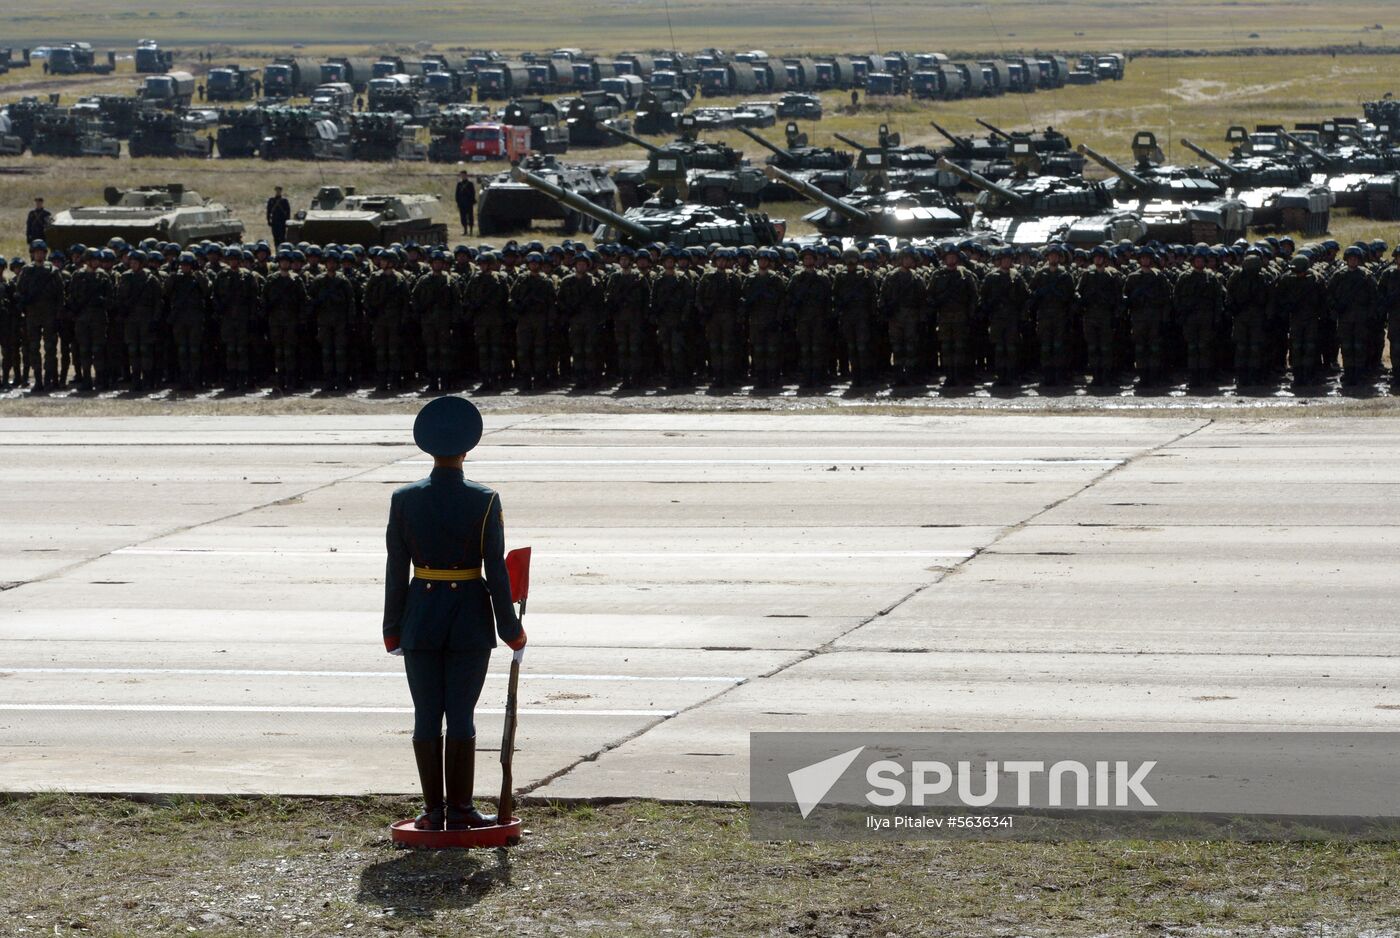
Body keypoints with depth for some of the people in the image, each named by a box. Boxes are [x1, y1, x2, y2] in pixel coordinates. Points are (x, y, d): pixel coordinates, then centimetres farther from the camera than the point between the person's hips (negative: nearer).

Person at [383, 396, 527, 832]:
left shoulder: (404, 500, -4)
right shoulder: (484, 502, -9)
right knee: (461, 716, 3)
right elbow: (496, 572, -9)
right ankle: (460, 811, 6)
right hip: (470, 621, -1)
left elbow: (396, 571, -1)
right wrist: (511, 631, 0)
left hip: (421, 618, 1)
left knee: (426, 716, 7)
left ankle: (434, 811, 10)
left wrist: (393, 630, 7)